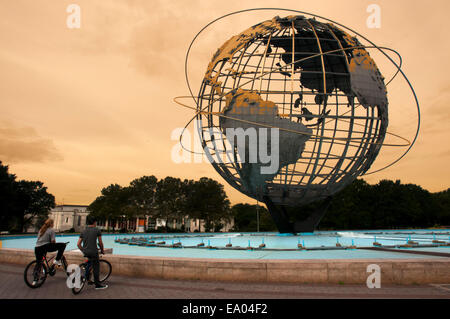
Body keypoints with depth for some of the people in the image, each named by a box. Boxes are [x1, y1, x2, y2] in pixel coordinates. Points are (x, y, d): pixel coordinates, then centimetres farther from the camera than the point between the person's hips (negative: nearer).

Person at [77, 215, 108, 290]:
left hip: (85, 252, 6)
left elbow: (78, 244, 7)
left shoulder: (83, 231, 9)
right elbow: (100, 243, 2)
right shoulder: (97, 230, -5)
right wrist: (102, 250, 18)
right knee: (96, 267, 4)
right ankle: (97, 285, 11)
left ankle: (86, 276, 29)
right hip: (93, 252, -5)